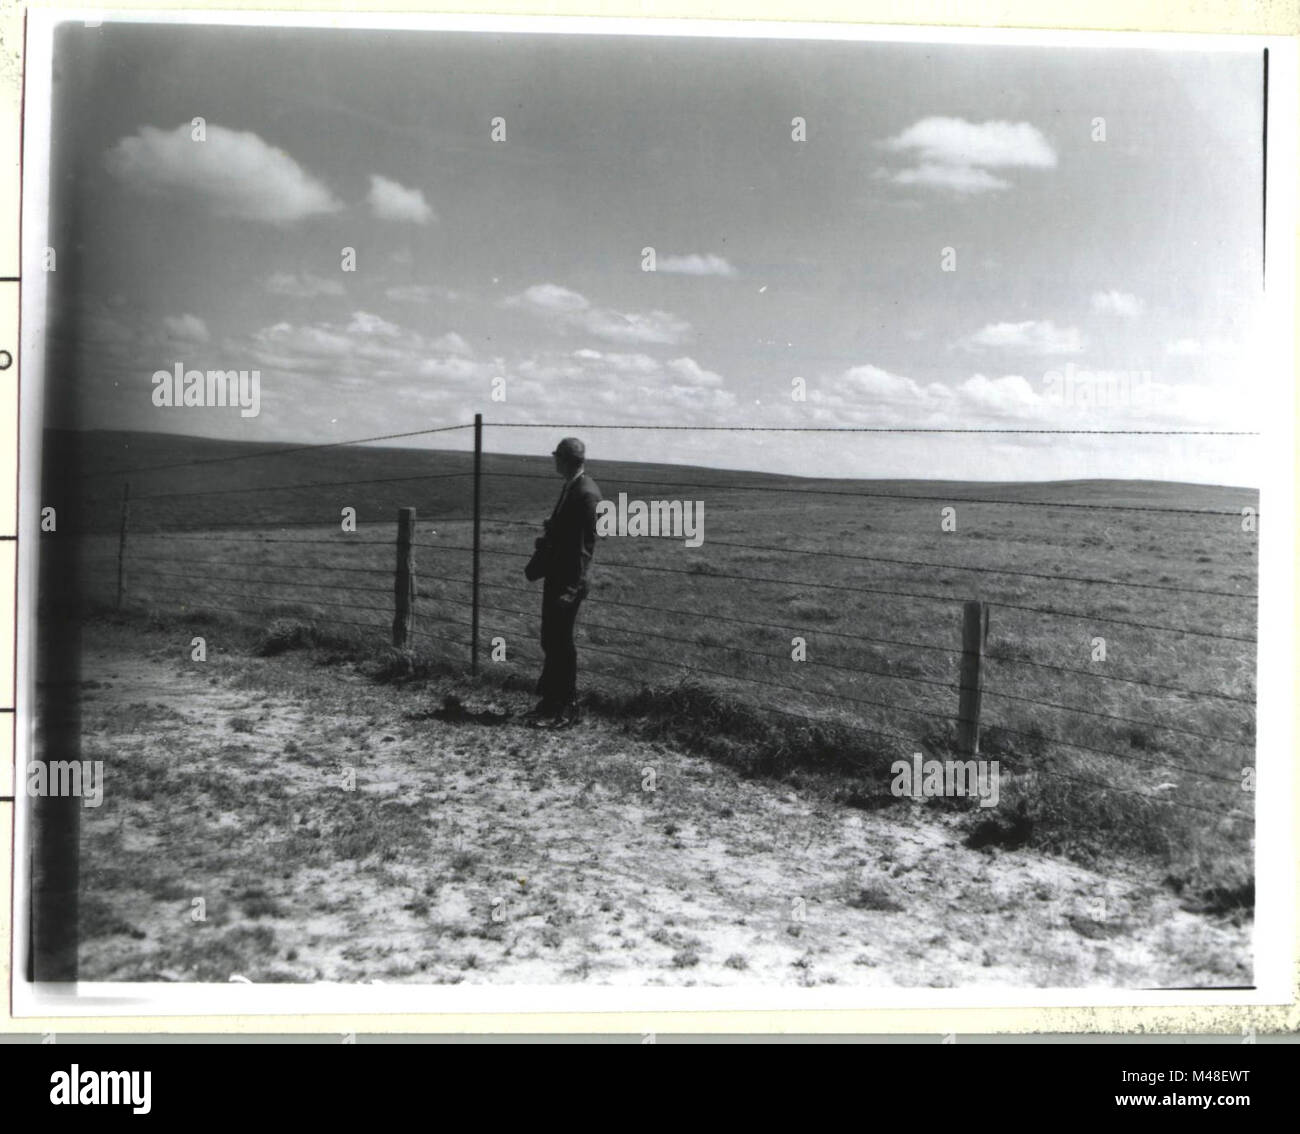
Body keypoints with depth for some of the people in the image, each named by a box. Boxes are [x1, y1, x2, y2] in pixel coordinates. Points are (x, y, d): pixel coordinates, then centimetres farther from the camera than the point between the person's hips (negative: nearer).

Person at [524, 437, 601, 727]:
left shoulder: (586, 494, -17)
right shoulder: (570, 488, 13)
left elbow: (586, 544, -20)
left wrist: (572, 588, -21)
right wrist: (537, 566, 13)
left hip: (567, 582, -9)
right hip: (554, 576, 9)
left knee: (561, 644, -2)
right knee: (551, 641, 15)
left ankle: (568, 709, 8)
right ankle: (551, 702, 25)